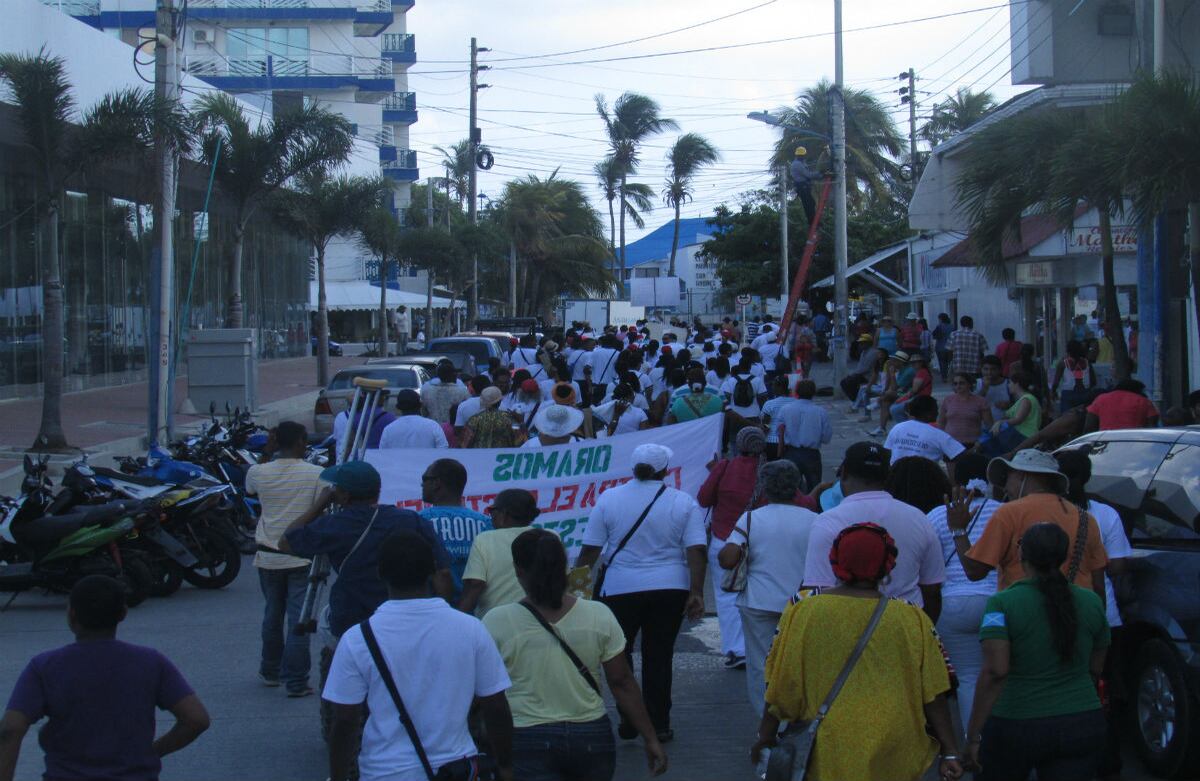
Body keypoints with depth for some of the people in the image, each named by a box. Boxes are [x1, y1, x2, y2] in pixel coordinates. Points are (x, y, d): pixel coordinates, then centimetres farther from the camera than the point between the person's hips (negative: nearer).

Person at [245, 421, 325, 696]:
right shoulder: (316, 474, -10)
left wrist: (266, 453, 16)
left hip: (269, 556, 3)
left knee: (273, 613, 19)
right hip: (302, 556, -3)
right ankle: (296, 681, -2)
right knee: (299, 617, -1)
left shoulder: (259, 472, -3)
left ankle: (271, 671, 33)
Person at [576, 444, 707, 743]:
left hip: (620, 589, 0)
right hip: (669, 590, 1)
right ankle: (658, 725, 10)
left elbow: (589, 552, -1)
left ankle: (628, 718, 11)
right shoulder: (683, 503, -1)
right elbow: (696, 551, -7)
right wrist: (696, 593, -5)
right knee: (659, 657, 8)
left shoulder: (608, 499, -2)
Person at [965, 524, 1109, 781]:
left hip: (1016, 728, -3)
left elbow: (994, 671, -18)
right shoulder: (1092, 603, 3)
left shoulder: (1003, 603, -10)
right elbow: (1095, 669, 13)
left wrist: (973, 735, -15)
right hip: (1082, 724, 3)